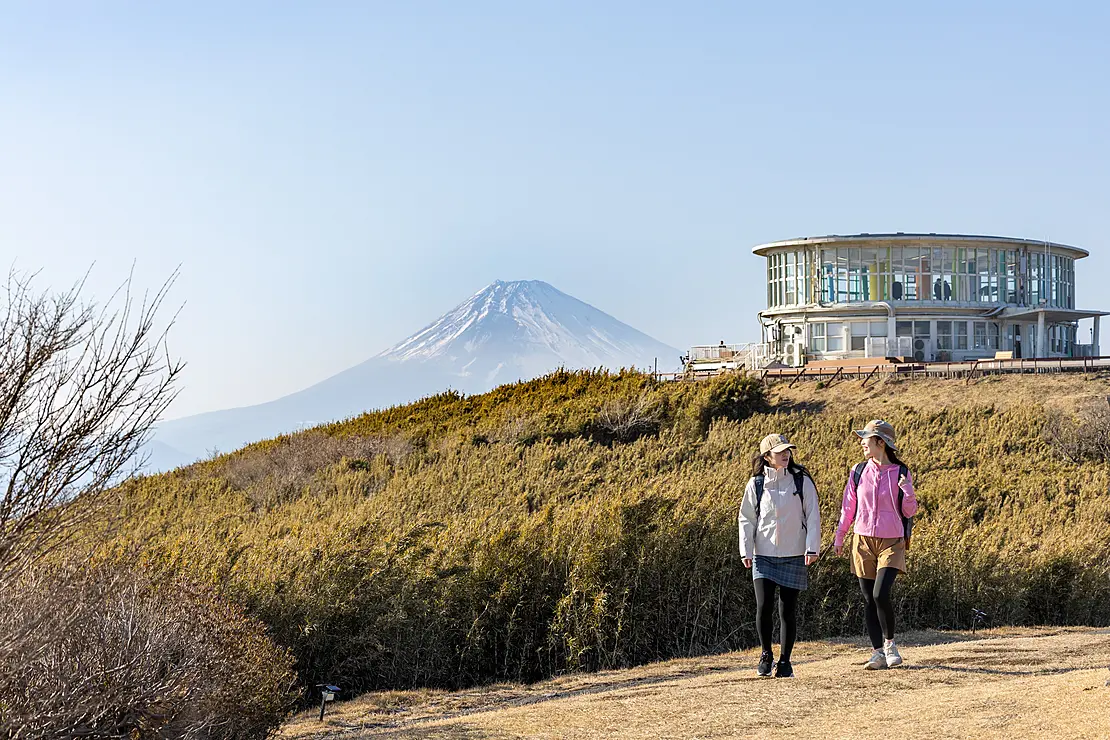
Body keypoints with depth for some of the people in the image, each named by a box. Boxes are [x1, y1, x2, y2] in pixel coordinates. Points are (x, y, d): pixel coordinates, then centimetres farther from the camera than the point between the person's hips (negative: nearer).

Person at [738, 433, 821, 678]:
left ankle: (785, 660, 15)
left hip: (793, 556, 0)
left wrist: (812, 548, -8)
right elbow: (747, 518, 7)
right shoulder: (756, 484, 2)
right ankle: (766, 654, 11)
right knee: (763, 606, -10)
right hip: (763, 555, 0)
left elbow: (813, 515, 1)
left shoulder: (802, 481, 1)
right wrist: (746, 551, -1)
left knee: (788, 611, 2)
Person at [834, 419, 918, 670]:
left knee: (881, 594, -18)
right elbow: (848, 507, 13)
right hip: (863, 541, 3)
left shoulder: (901, 473, -2)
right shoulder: (858, 472, 5)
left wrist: (908, 492, -19)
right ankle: (879, 653, 11)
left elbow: (910, 512, 0)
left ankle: (889, 643, 4)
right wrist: (839, 537, 13)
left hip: (891, 542, -3)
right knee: (869, 600, 3)